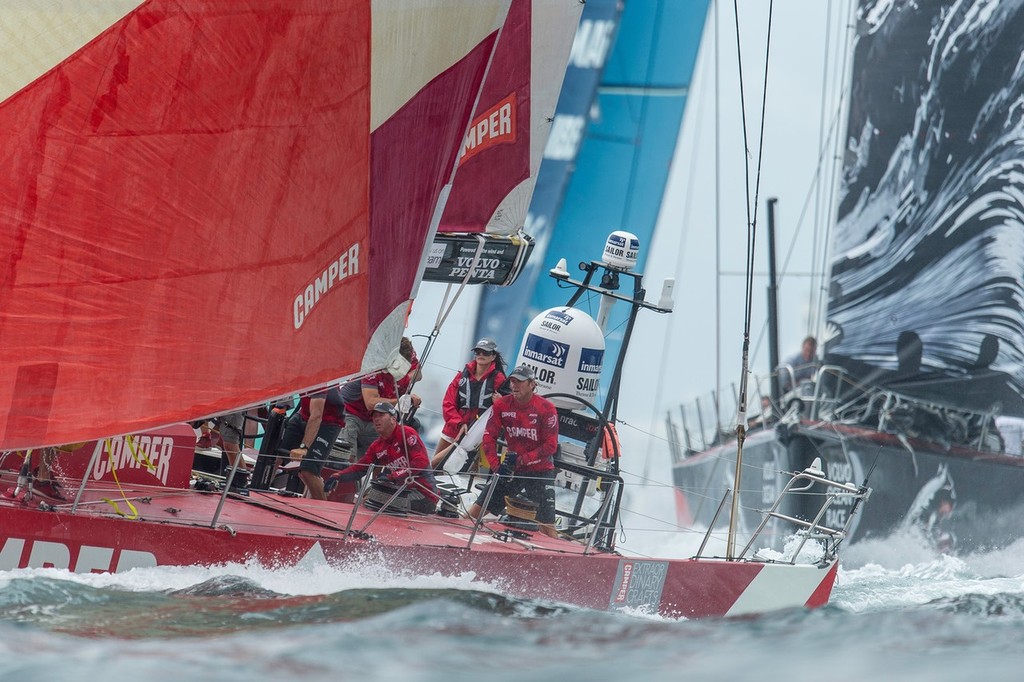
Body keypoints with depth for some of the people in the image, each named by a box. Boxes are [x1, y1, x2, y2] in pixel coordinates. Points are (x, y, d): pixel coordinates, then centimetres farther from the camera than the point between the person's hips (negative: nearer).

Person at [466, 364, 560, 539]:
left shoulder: (546, 408, -12)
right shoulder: (501, 405, -2)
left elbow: (551, 445, -12)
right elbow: (489, 437, -1)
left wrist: (522, 459, -20)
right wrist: (496, 466, -14)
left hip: (540, 471, -4)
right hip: (511, 470, 4)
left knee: (546, 525, -10)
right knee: (475, 512, 0)